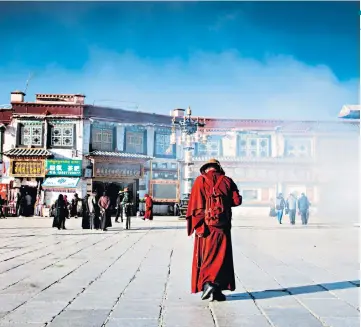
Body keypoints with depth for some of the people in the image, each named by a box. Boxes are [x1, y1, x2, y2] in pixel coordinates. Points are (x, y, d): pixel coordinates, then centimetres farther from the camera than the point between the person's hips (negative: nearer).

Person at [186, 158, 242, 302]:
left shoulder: (200, 180, 0)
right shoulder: (226, 180, 6)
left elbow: (196, 204, -9)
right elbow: (237, 200, 0)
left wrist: (196, 225, -9)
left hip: (205, 225, -1)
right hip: (222, 225, 1)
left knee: (205, 256, 9)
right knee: (221, 256, 7)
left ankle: (207, 284, -3)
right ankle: (217, 288, 2)